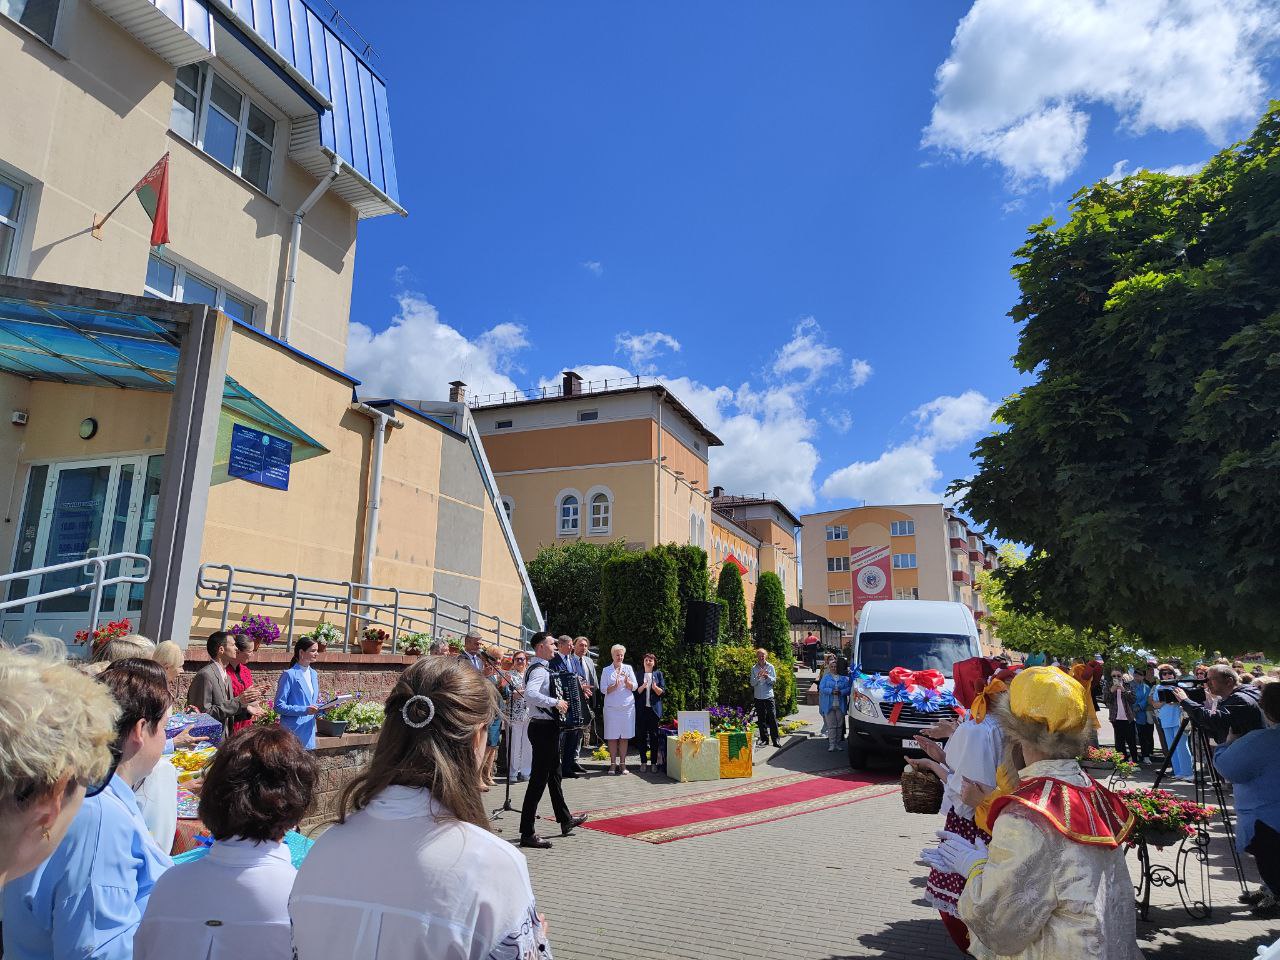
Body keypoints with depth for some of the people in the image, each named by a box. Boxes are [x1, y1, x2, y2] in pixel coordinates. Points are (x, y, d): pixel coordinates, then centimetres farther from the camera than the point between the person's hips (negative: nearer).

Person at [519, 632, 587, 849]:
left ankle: (565, 820, 37)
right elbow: (530, 694, -37)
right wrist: (555, 702, -31)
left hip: (548, 727, 11)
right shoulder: (538, 670, -19)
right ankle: (527, 833, -2)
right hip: (543, 727, -11)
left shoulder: (543, 668, 13)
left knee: (554, 774, 22)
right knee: (539, 779, -7)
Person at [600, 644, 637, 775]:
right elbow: (603, 689, -1)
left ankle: (622, 764, 8)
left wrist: (627, 681, -15)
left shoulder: (628, 668, 10)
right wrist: (614, 686, -17)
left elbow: (634, 687, 5)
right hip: (611, 707, -1)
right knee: (612, 737, -2)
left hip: (627, 706, 1)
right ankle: (613, 764, 4)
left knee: (624, 736, 3)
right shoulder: (606, 670, 6)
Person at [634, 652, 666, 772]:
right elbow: (635, 692, 5)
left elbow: (662, 692, 4)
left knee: (654, 735, 0)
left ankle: (654, 763, 5)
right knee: (642, 735, 1)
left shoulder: (658, 674, 9)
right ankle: (643, 762, 7)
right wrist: (642, 687, -14)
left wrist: (655, 687, -16)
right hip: (641, 709, 0)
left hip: (655, 708, 0)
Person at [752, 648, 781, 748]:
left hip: (769, 695, -1)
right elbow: (752, 683, 0)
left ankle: (775, 739, -2)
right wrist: (758, 677, -17)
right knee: (761, 719, 6)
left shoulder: (770, 667, 3)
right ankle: (764, 739, 14)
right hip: (758, 697, 1)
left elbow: (774, 680, 3)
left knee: (772, 717, -7)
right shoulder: (754, 668, 4)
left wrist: (767, 677, -16)